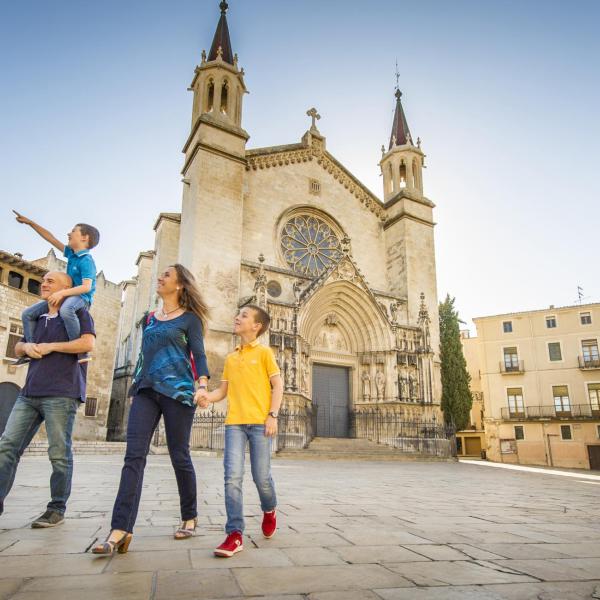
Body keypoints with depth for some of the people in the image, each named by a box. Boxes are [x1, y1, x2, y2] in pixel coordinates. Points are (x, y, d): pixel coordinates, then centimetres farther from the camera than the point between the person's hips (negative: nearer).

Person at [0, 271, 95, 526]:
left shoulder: (77, 313, 2)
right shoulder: (38, 317, 23)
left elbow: (88, 343, -13)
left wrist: (50, 346, -9)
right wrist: (27, 346, 5)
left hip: (61, 394, -7)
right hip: (29, 393, 7)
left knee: (59, 454, -2)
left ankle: (57, 509, 8)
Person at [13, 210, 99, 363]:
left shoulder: (86, 260, -16)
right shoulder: (71, 253, 11)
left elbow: (86, 287, -26)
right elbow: (51, 239, 22)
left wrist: (62, 293, -33)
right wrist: (30, 222, 24)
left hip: (81, 297, -10)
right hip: (68, 295, 10)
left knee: (65, 310, -46)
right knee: (28, 314, 10)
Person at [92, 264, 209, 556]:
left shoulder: (189, 318, 2)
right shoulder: (150, 319, 18)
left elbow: (199, 355, -4)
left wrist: (203, 385, -18)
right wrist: (135, 383, 22)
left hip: (177, 391, -5)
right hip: (145, 390, 5)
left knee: (179, 455, 3)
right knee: (134, 454, -8)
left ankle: (190, 517, 21)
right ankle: (121, 529, -10)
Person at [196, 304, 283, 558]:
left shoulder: (264, 352, 2)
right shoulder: (230, 358, 15)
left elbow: (277, 385, -1)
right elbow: (223, 389, 15)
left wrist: (273, 415, -10)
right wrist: (207, 396, -7)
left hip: (259, 422, -3)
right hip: (234, 422, 4)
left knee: (261, 477, 3)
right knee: (232, 477, -7)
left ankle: (269, 510, 35)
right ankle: (235, 534, 0)